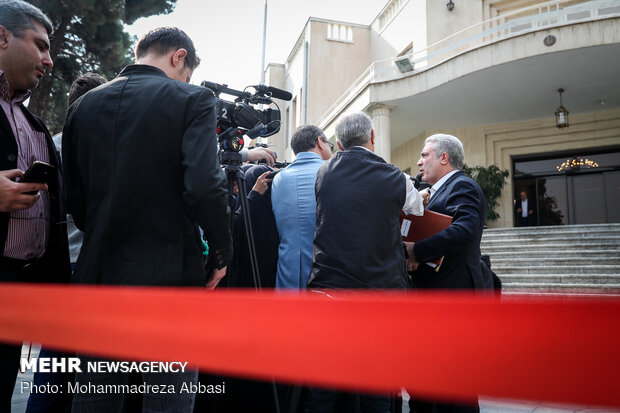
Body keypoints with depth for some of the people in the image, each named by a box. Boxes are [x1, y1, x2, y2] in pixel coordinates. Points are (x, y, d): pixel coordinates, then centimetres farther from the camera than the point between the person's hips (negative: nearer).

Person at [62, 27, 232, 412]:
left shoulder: (84, 105, 11)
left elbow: (74, 197, 11)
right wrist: (222, 252, -5)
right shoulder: (192, 99, -5)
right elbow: (205, 186, -18)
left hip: (98, 272, 6)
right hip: (169, 273, -5)